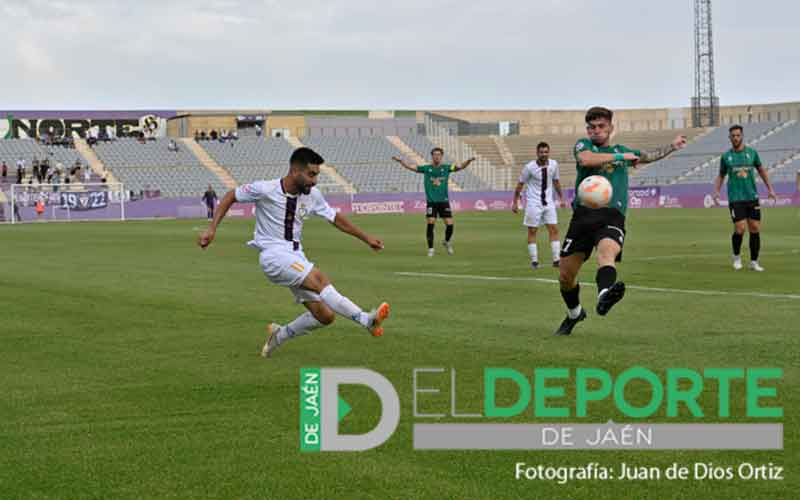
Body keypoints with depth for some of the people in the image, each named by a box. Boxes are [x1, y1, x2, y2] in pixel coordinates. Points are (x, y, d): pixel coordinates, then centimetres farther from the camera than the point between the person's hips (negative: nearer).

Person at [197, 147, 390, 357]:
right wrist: (212, 229, -7)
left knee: (325, 316, -4)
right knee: (319, 279, -29)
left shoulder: (312, 194, 2)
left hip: (296, 257, 7)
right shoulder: (264, 189, -13)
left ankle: (279, 335, 18)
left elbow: (336, 219, 15)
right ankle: (367, 320, -36)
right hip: (273, 254, -7)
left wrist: (366, 238, 17)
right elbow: (230, 197, 0)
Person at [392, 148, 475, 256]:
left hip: (444, 201, 1)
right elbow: (410, 167, 3)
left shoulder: (446, 168, 3)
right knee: (430, 224, -8)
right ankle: (430, 249, 3)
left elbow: (461, 167, -4)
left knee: (449, 224, -4)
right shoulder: (426, 168, 2)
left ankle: (447, 242, 26)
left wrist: (469, 161, -22)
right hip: (431, 201, -1)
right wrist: (400, 161, -10)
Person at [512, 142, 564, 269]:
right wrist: (515, 202, -1)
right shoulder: (530, 167, -12)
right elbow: (520, 184, -3)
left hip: (548, 202, 3)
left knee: (554, 229, -3)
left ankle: (556, 260, -2)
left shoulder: (553, 165, -1)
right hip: (533, 203, -3)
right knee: (532, 231, 1)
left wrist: (561, 198, 18)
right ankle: (534, 260, 8)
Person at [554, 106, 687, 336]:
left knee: (607, 251, -34)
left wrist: (672, 146, 55)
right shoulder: (583, 145, 15)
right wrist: (620, 156, -4)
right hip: (583, 214, 0)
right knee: (565, 274, 3)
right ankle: (574, 313, 33)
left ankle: (604, 295, -65)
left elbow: (648, 156, 48)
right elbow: (585, 159, -11)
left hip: (612, 216, 0)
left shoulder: (621, 150, 27)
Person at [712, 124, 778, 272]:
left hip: (752, 197, 2)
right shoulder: (726, 156, 4)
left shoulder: (752, 153, 6)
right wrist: (716, 191, -1)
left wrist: (770, 188, 13)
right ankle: (736, 257, 13)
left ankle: (754, 262, 12)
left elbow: (761, 170, 17)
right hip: (735, 198, -2)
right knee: (740, 229, -12)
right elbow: (721, 176, 15)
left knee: (755, 229, 0)